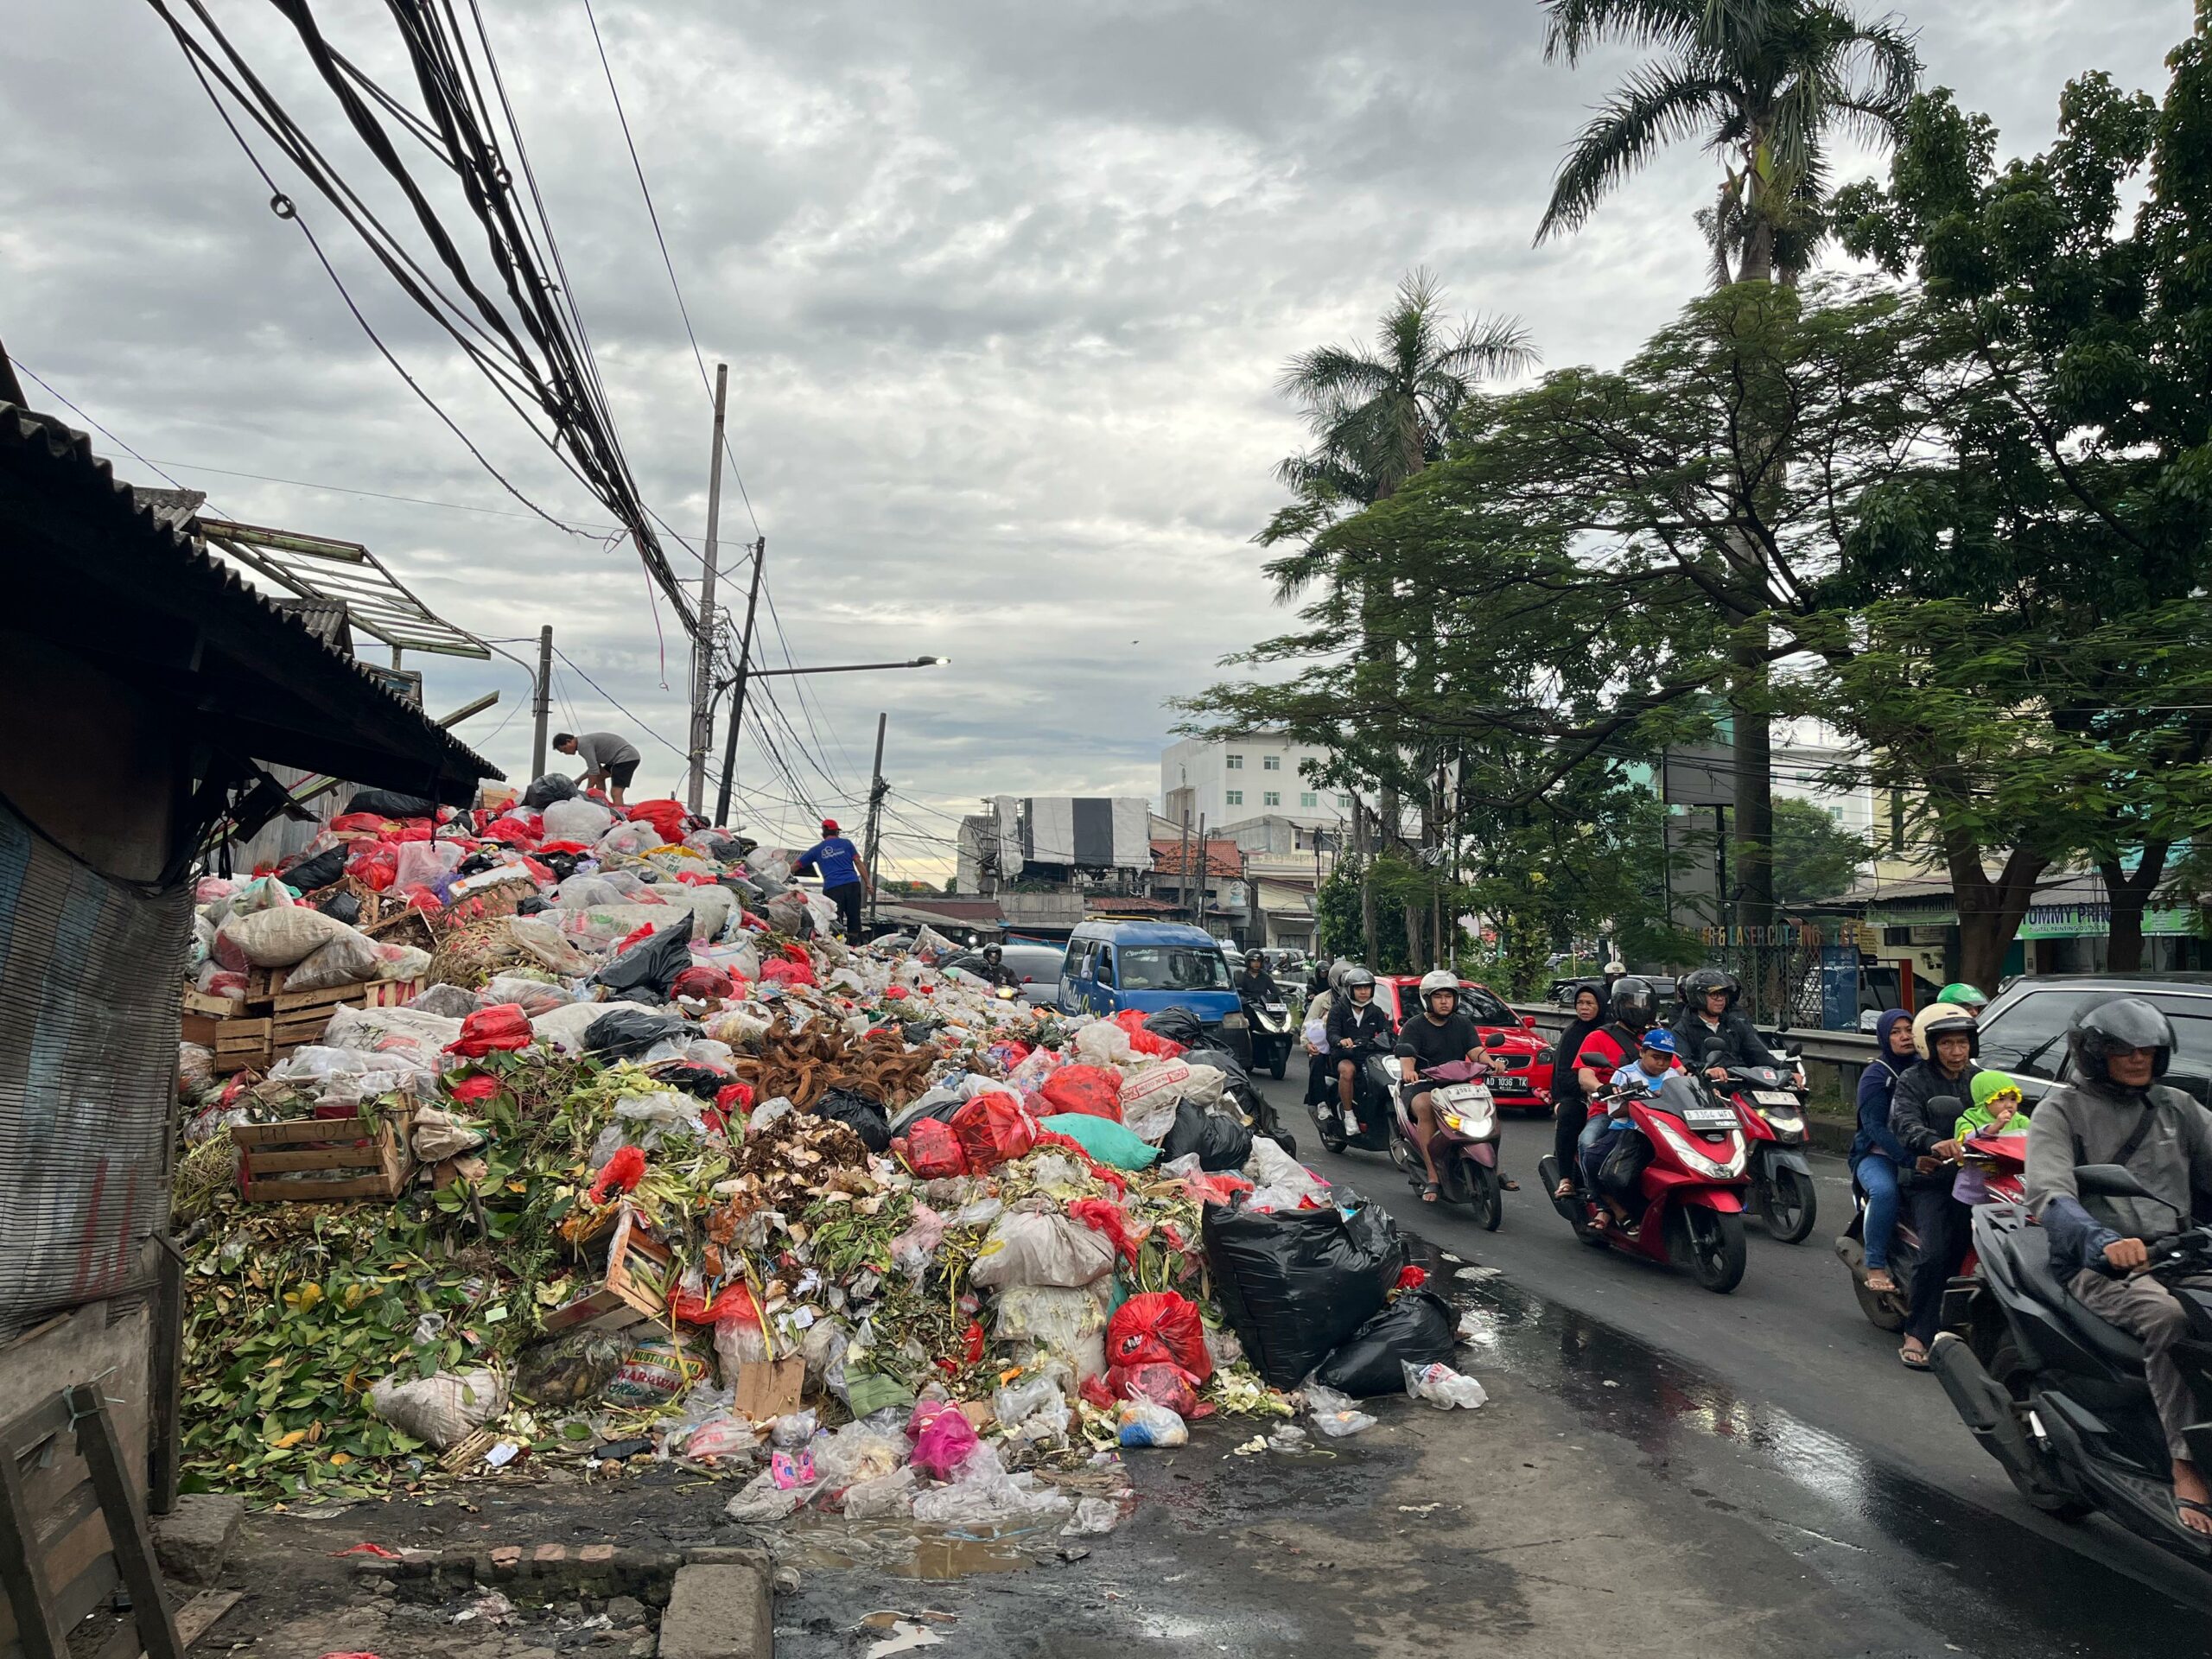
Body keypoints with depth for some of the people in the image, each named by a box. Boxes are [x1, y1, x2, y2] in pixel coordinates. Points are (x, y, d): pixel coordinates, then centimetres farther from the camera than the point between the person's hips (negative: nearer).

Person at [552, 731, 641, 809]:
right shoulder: (585, 741, 18)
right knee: (599, 776, 23)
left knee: (615, 793, -20)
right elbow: (596, 767, 27)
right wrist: (580, 780, 20)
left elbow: (594, 771, -17)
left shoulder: (583, 744, -13)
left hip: (627, 757, -11)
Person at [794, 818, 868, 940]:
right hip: (852, 884, 1)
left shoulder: (817, 849, 16)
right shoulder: (846, 843, 15)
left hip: (832, 887, -1)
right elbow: (858, 863, 8)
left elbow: (798, 865, 22)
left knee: (836, 920, 0)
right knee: (854, 916, 7)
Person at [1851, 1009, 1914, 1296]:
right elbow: (1876, 1127, -15)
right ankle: (1875, 1267, -26)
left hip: (1921, 1155, 4)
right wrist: (1910, 1160, -29)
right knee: (1885, 1190, -34)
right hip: (1878, 1156, -4)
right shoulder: (1875, 1075, -4)